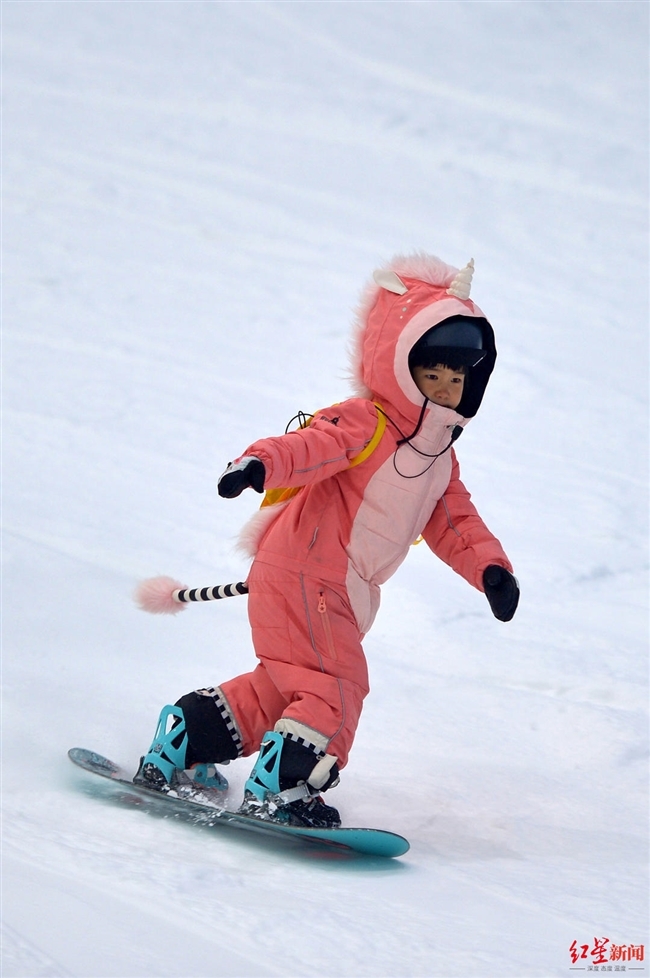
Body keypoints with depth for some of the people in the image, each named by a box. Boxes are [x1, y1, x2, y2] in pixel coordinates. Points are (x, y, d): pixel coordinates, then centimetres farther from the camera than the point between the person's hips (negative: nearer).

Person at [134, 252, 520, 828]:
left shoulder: (439, 457, 15)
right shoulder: (364, 423, -14)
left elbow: (454, 522, 15)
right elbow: (312, 446, -30)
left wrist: (490, 568, -2)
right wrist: (262, 463, -51)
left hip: (340, 595, 10)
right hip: (300, 574, -10)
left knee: (283, 687, 15)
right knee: (336, 687, -16)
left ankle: (178, 746, 23)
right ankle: (276, 789, -12)